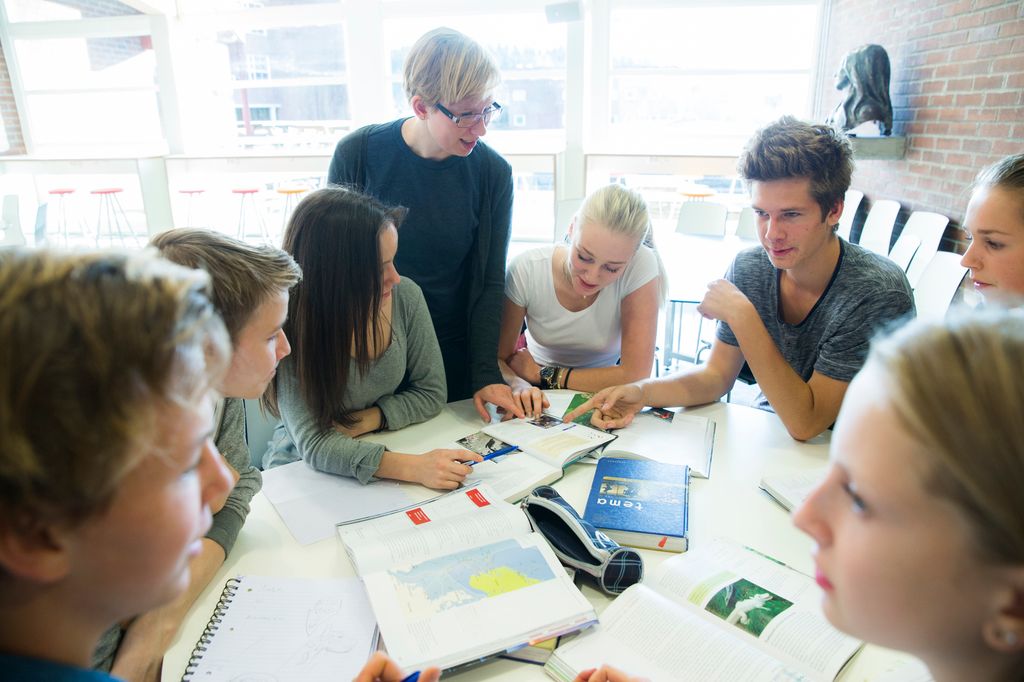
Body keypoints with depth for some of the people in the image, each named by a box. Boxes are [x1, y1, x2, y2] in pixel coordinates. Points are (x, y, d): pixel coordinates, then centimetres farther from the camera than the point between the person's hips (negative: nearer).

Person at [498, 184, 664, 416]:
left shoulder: (642, 266, -23)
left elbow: (635, 376, -23)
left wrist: (542, 374, -17)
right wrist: (517, 385, -33)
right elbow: (498, 358, -11)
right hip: (540, 398, 1)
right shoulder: (526, 270, -20)